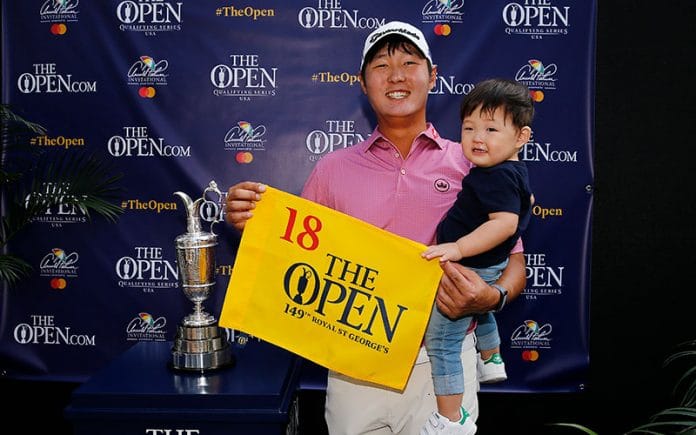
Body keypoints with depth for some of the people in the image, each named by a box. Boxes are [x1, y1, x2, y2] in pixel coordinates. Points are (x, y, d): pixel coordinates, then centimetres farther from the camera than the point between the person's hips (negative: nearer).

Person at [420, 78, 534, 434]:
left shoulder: (498, 177, -28)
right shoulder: (514, 171, 3)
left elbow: (505, 222, -39)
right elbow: (525, 202, 21)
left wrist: (458, 248, -43)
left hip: (469, 270, -11)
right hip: (487, 268, 11)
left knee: (440, 341, -6)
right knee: (479, 312, 38)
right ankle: (492, 362, 64)